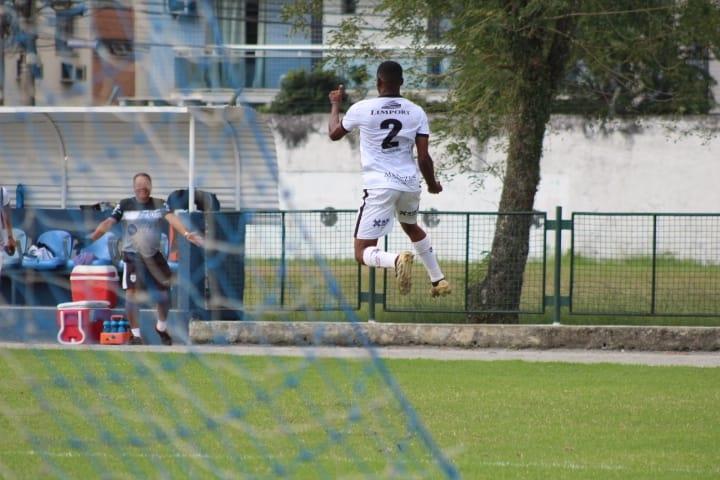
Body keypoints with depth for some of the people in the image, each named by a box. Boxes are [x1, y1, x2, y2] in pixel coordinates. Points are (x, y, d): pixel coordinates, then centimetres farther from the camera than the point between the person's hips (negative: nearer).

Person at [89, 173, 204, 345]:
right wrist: (93, 236, -30)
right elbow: (109, 222, -11)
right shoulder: (125, 205, -2)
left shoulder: (159, 204, 1)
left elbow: (172, 218, -15)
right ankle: (135, 334, -2)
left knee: (164, 293, 7)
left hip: (154, 255, 2)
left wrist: (186, 234, -33)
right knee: (132, 292, -13)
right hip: (132, 255, -2)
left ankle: (161, 327, 33)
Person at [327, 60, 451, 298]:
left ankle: (397, 260, -35)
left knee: (363, 253, -3)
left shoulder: (361, 109, -5)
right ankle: (438, 280, 37)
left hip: (379, 186, -4)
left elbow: (334, 133, 13)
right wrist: (432, 184, 20)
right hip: (410, 182, 4)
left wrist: (335, 104, 32)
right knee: (411, 226, 37)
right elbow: (423, 157, 0)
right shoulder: (416, 112, 0)